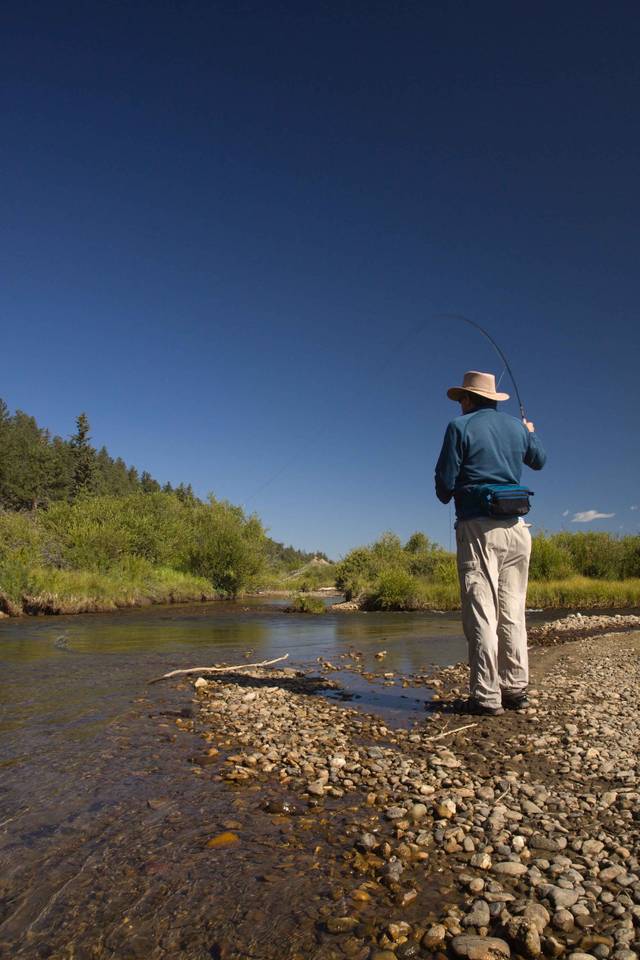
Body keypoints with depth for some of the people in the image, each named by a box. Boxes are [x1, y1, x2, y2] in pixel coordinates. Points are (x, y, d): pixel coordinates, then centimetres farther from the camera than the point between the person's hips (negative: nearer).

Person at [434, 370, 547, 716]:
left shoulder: (461, 427, -3)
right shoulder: (518, 427, 12)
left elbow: (445, 481, -6)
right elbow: (538, 461, 31)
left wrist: (447, 495, 17)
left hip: (478, 528, -5)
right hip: (516, 527, 5)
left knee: (482, 612, -4)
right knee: (512, 612, 10)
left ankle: (486, 696, -2)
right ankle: (515, 688, 15)